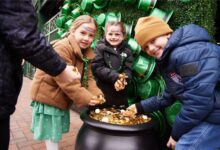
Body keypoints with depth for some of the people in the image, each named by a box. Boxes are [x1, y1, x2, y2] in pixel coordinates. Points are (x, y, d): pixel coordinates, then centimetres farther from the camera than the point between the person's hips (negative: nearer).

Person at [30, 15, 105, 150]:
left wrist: (96, 93, -17)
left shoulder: (86, 53, 4)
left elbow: (88, 77, 0)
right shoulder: (62, 48, -25)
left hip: (62, 98, 8)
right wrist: (85, 98, -27)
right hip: (48, 96, -8)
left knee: (56, 133, 21)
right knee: (52, 136, 4)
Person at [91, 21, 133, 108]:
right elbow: (96, 67, -12)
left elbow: (128, 69, 0)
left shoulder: (126, 51, 7)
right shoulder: (100, 48, -4)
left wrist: (123, 79, -22)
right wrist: (114, 77, -22)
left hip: (120, 92, 4)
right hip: (101, 90, -3)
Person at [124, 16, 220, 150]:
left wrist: (177, 133, -13)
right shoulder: (168, 60, 9)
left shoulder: (190, 53, -24)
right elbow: (169, 96, 17)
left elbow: (198, 101, -26)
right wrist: (140, 107, 17)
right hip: (204, 114, 9)